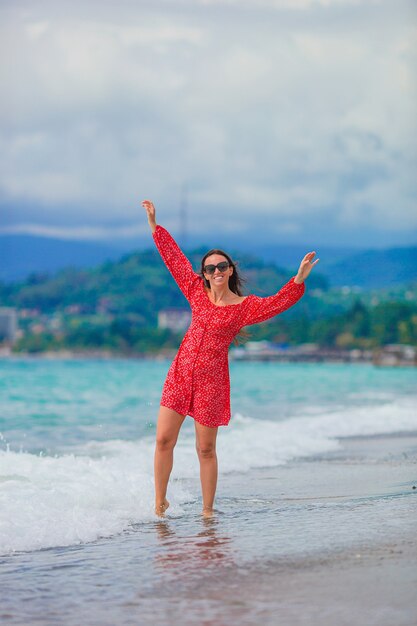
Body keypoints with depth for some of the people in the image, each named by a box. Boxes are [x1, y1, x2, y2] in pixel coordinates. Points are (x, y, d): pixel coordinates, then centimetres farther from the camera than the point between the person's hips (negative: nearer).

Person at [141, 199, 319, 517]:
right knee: (164, 440, 0)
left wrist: (299, 278, -33)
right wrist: (154, 224, 15)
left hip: (210, 383, -3)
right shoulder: (198, 292, 6)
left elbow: (276, 303, -19)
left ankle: (208, 511, 13)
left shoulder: (245, 306, -4)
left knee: (206, 450, 3)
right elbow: (174, 258, 12)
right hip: (180, 374, 3)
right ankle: (160, 501, 15)